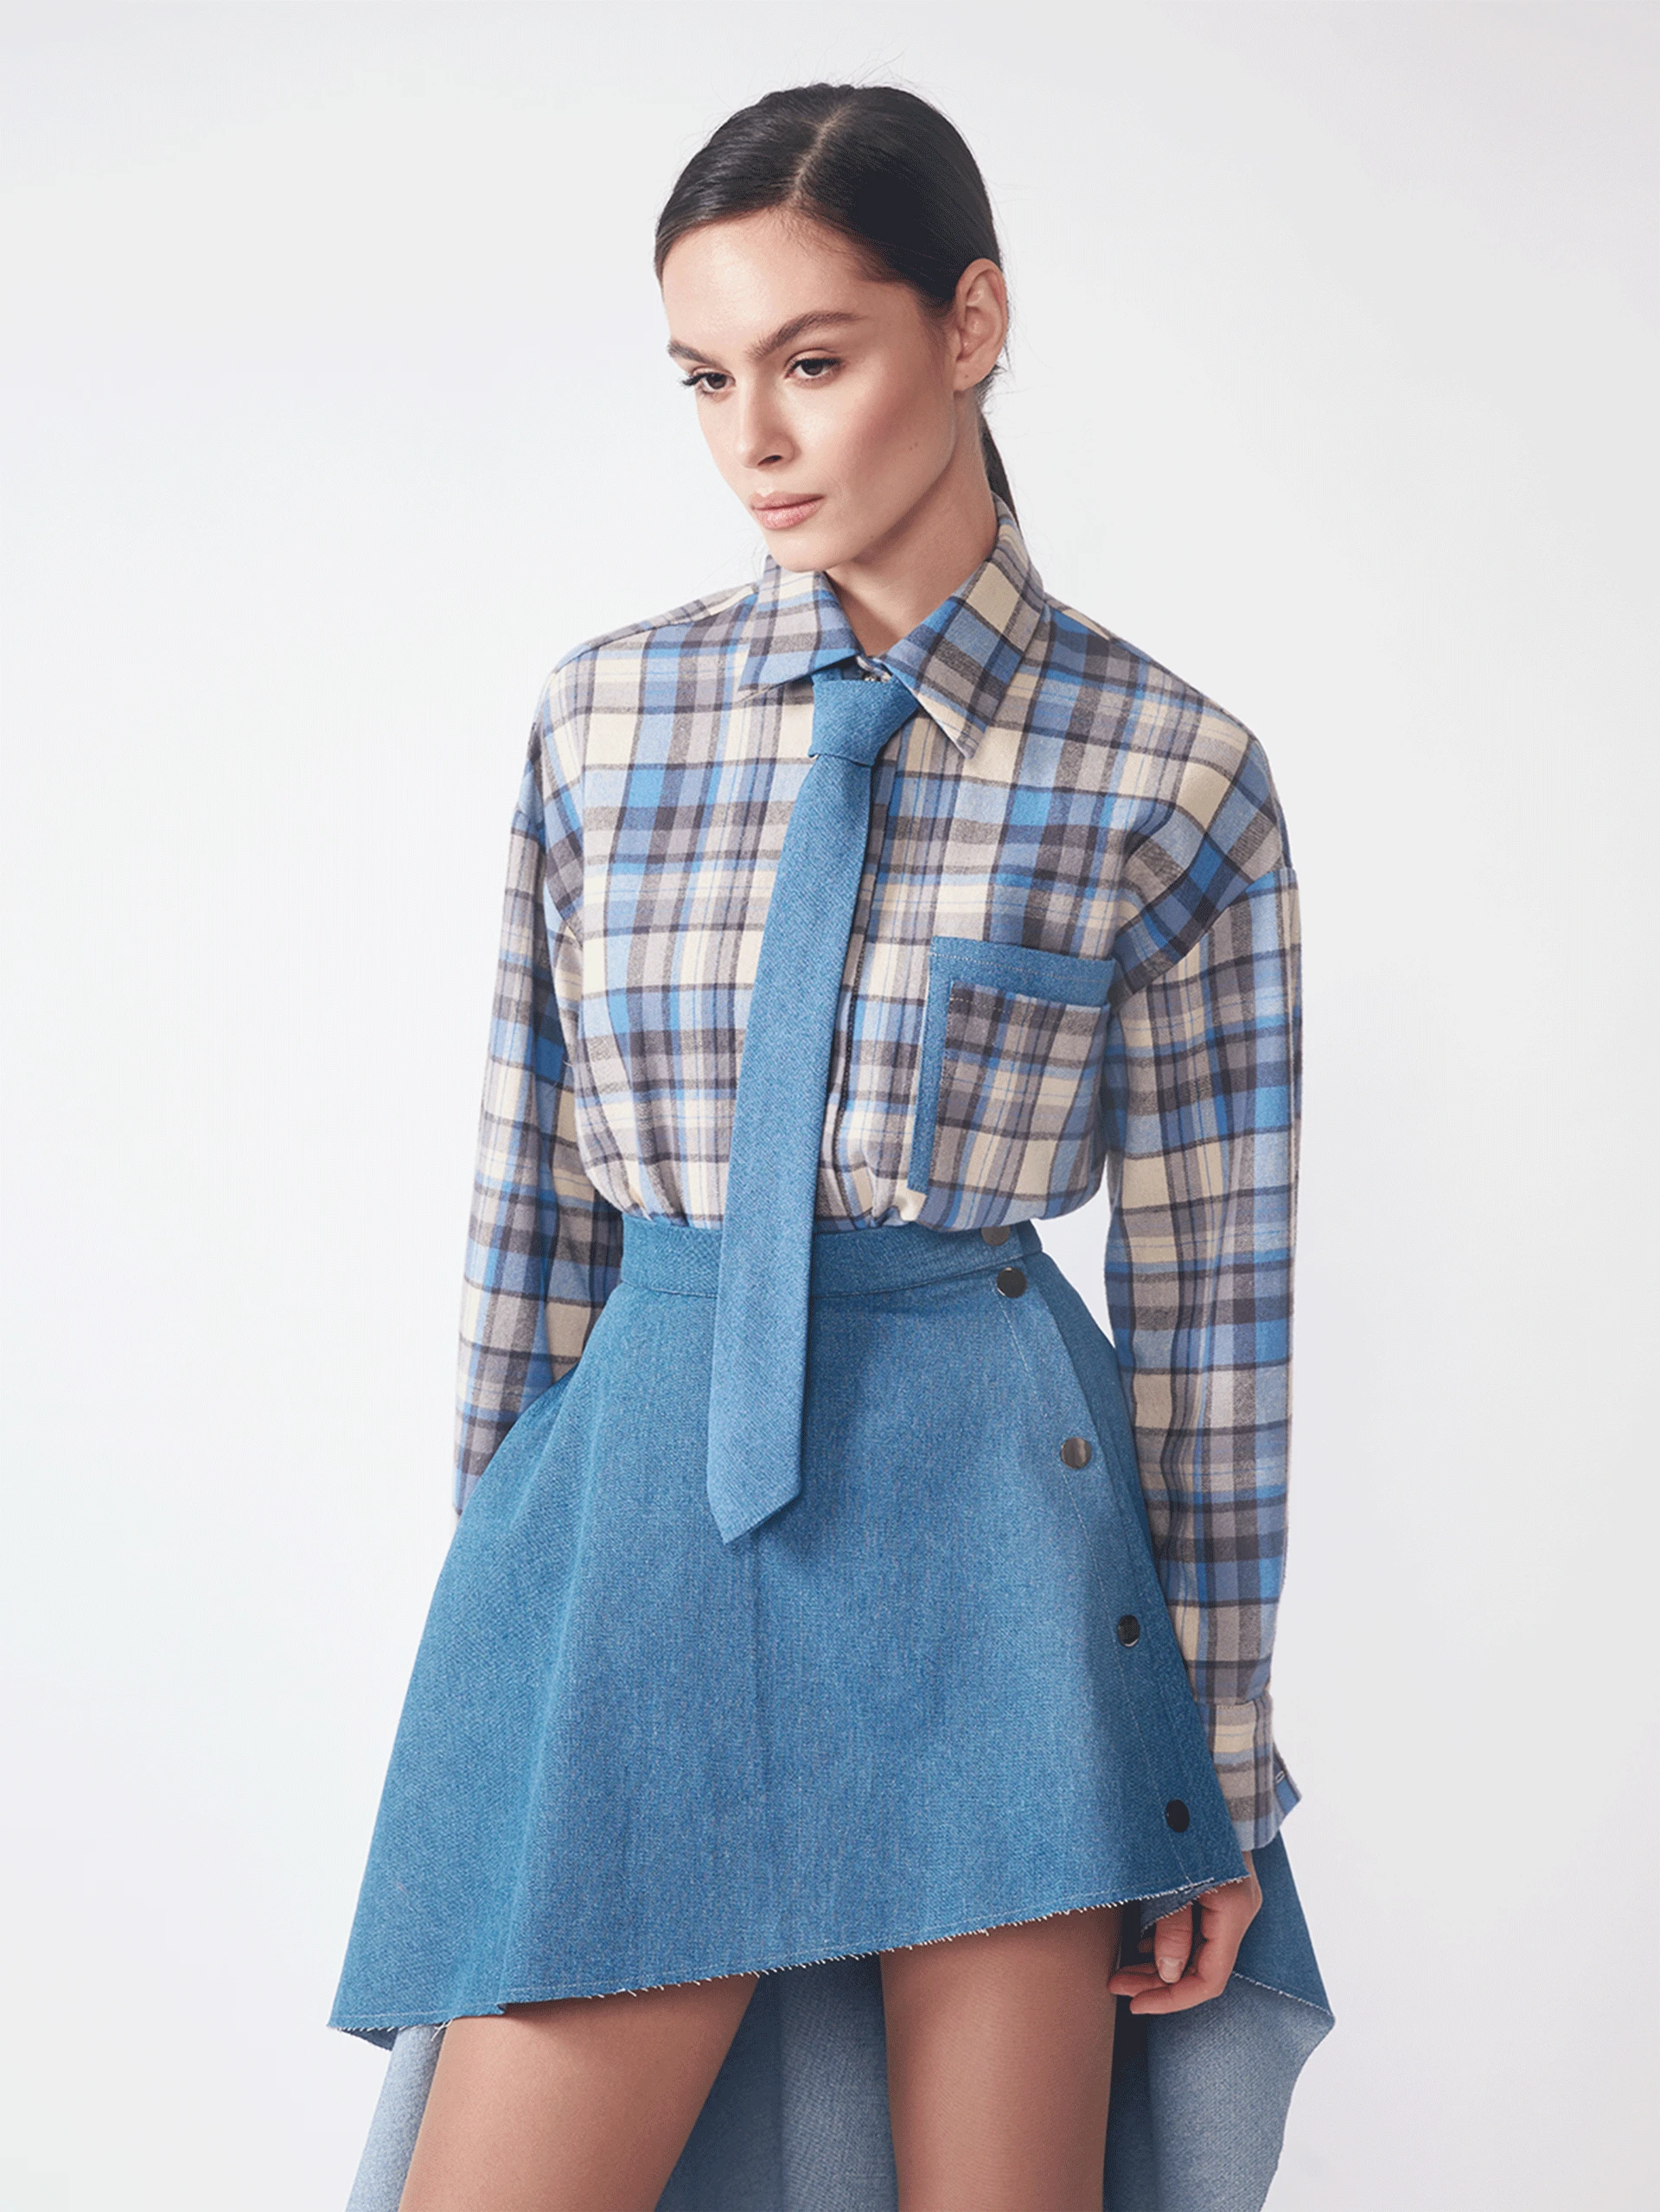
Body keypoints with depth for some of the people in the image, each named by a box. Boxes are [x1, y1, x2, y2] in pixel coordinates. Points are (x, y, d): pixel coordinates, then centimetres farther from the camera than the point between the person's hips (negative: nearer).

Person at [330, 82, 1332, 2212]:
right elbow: (531, 1202, 11)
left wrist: (1221, 1783, 1)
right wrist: (500, 1606, 11)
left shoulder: (1174, 774, -1)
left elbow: (1212, 1302, 0)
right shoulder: (606, 715, 6)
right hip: (643, 1500, 2)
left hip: (988, 1508, -2)